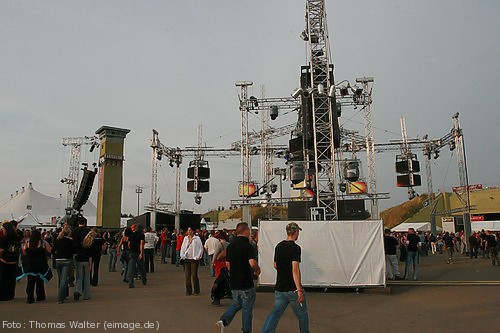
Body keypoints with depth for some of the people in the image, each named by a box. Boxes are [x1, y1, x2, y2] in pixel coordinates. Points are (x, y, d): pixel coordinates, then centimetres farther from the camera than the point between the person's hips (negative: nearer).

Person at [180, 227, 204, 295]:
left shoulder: (197, 238, -2)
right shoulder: (185, 238, 11)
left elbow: (200, 248, -3)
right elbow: (182, 247, 14)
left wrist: (197, 257, -9)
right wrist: (182, 255, 2)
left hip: (194, 259, -4)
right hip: (186, 259, 4)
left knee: (194, 275, -4)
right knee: (187, 275, 5)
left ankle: (196, 291, 7)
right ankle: (188, 291, 14)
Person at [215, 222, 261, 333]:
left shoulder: (230, 245, 5)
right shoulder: (247, 245, -17)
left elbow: (227, 263, 12)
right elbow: (252, 263, -26)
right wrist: (257, 270, -7)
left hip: (233, 281, 7)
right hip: (246, 282, -7)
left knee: (236, 303, 22)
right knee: (247, 307, 8)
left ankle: (223, 321, 6)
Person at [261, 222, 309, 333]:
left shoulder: (278, 246, 7)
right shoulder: (295, 248, -15)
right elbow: (295, 270, -23)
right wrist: (299, 290, -24)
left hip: (279, 288, 6)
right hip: (293, 289, -6)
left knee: (276, 313, 10)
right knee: (302, 315, 12)